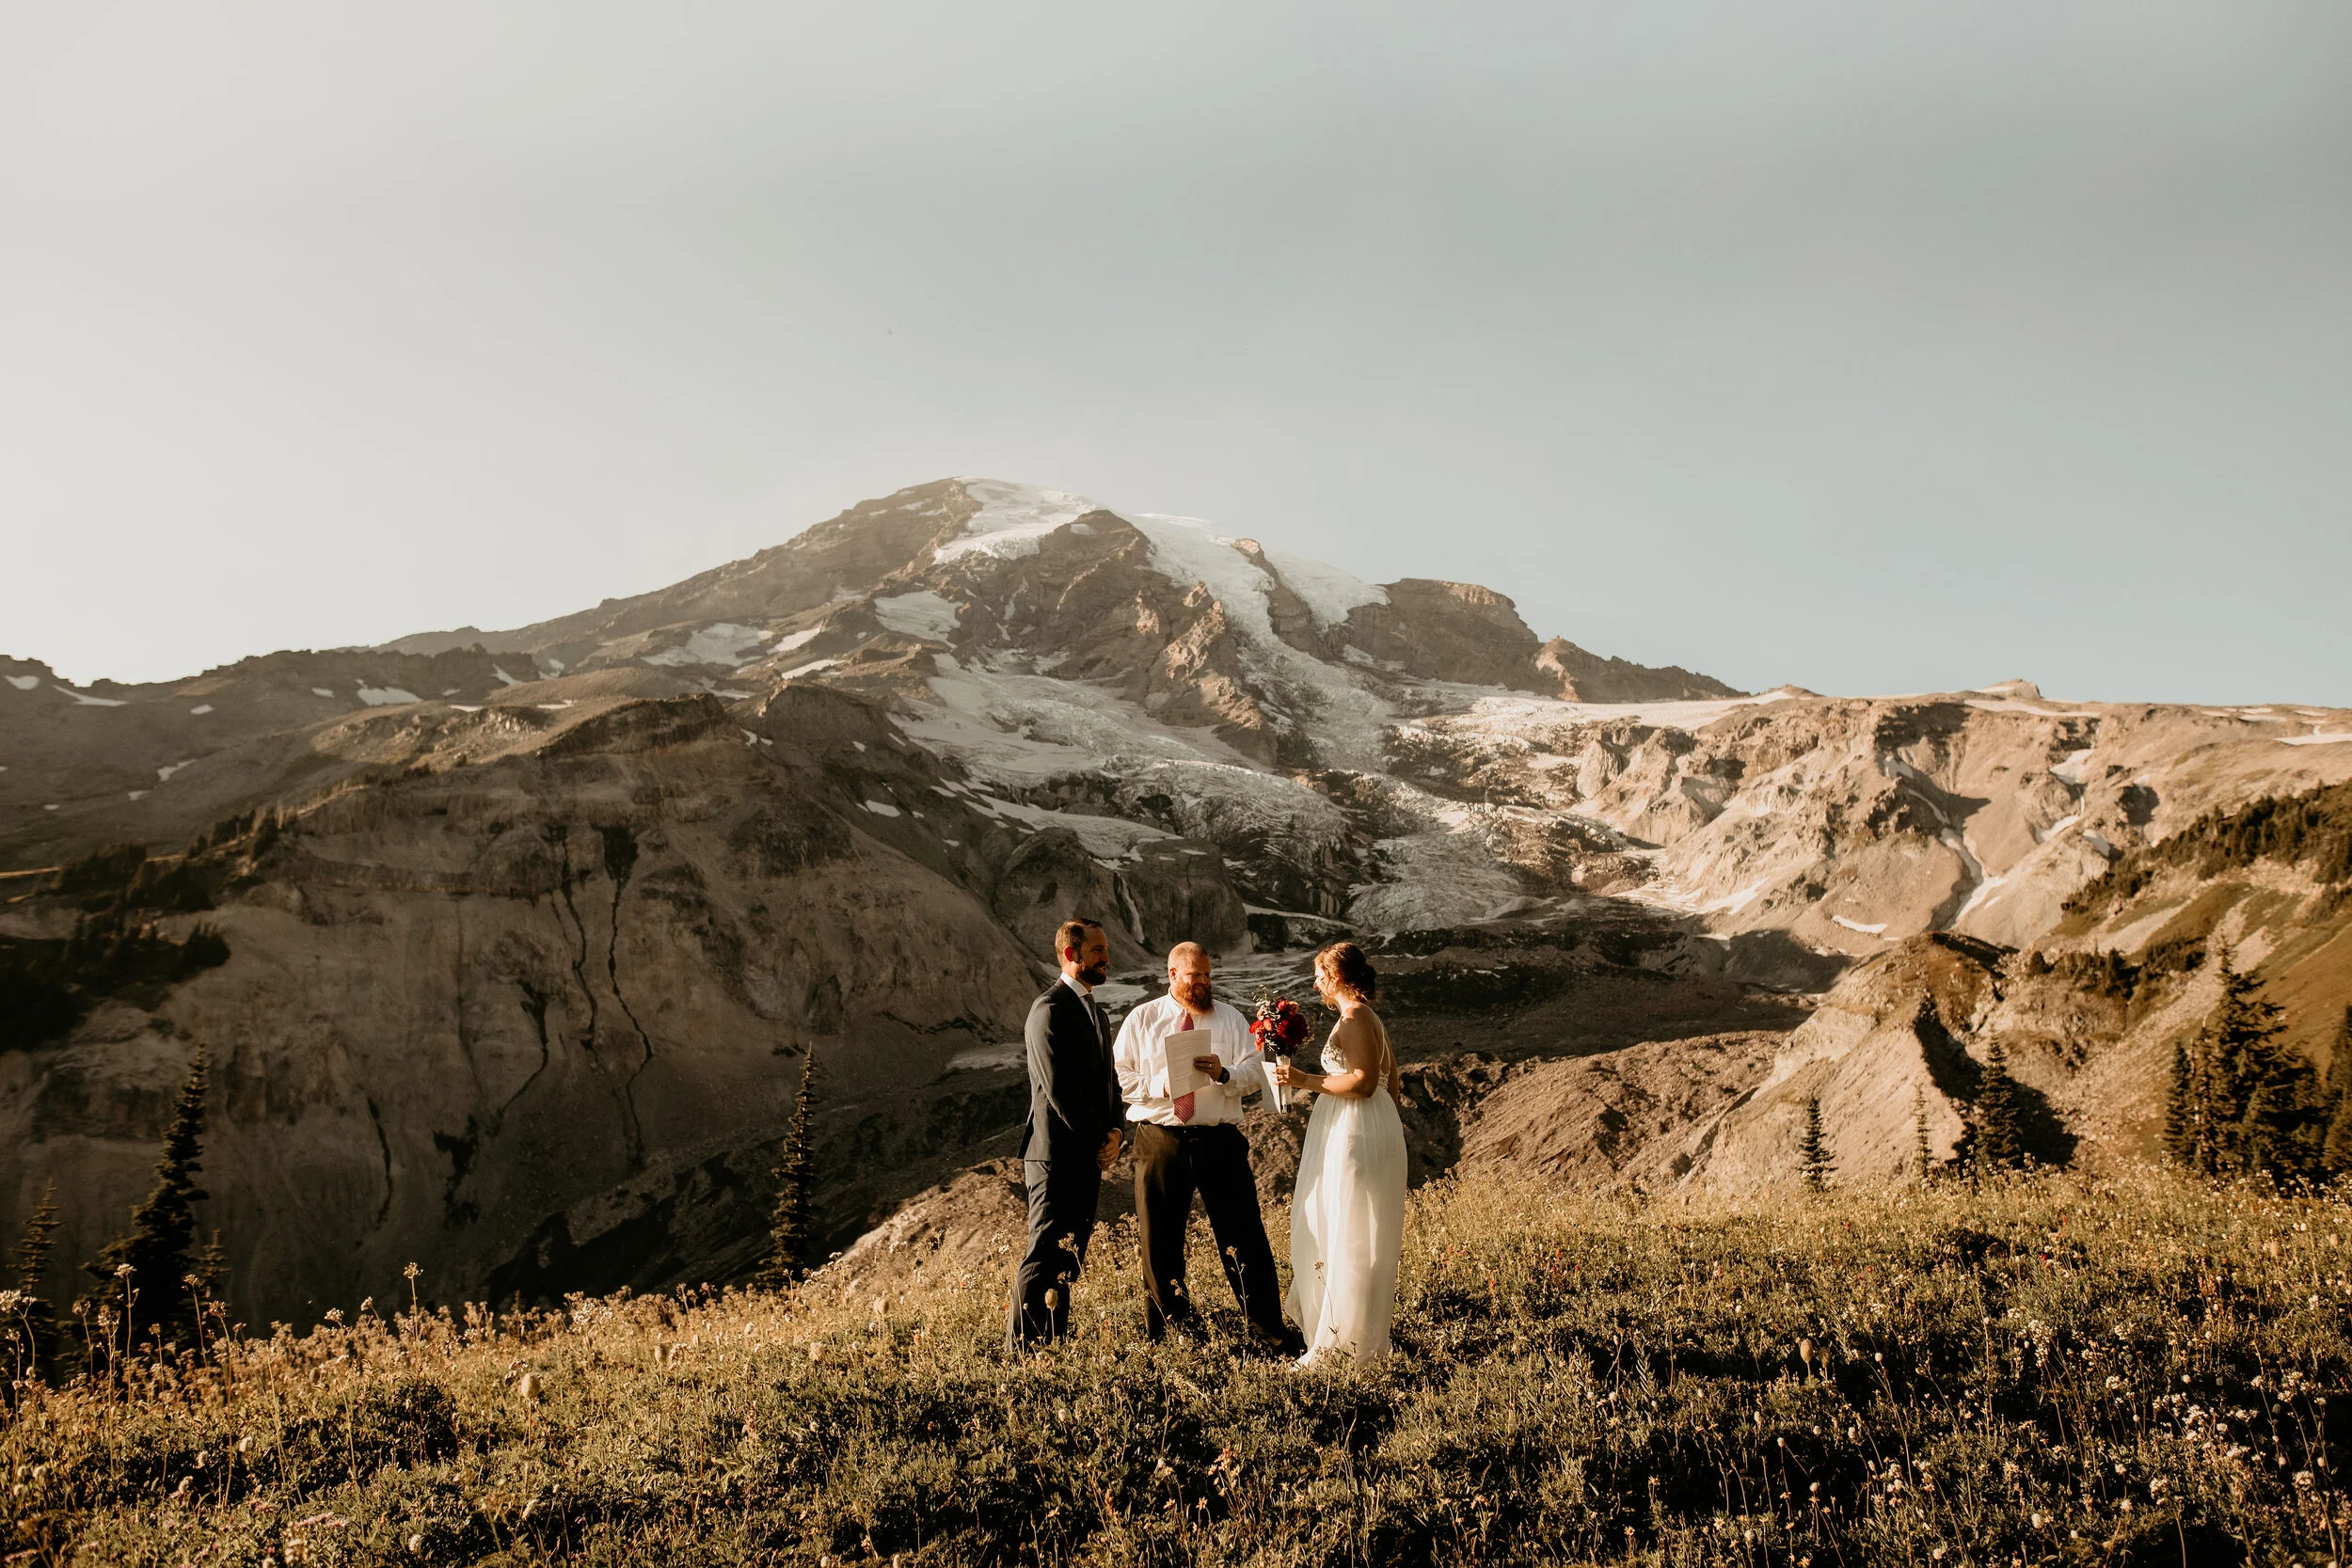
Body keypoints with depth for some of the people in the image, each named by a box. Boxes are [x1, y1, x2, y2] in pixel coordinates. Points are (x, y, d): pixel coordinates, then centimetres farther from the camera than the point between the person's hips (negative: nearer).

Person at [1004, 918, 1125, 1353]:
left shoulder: (1095, 1011, 17)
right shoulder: (1050, 1008, -13)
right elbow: (1058, 1089, -19)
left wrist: (1114, 1131, 3)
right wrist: (1098, 1140, -13)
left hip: (1090, 1154, 9)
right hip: (1058, 1153, -9)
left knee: (1069, 1257, 12)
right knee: (1045, 1255, -6)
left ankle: (1056, 1346, 20)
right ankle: (1021, 1350, 0)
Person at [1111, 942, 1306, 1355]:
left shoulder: (1230, 1018, 10)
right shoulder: (1141, 1019, 7)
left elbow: (1254, 1073, 2)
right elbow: (1119, 1076, 2)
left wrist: (1224, 1072, -18)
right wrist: (1159, 1085, -14)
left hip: (1220, 1139, 0)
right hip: (1160, 1140, 0)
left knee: (1245, 1236, 0)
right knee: (1160, 1241, 8)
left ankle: (1268, 1329, 9)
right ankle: (1163, 1332, 22)